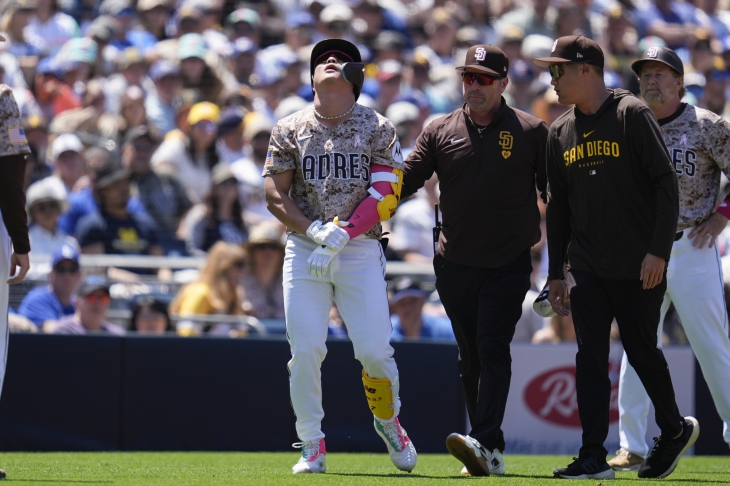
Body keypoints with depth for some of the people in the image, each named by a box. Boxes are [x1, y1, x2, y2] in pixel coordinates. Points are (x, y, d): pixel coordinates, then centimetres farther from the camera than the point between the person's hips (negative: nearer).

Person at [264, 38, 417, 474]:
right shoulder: (290, 129, 9)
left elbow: (386, 195, -3)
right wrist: (315, 230, -12)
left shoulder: (377, 128, 5)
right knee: (306, 350, -8)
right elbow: (275, 196, 5)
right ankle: (312, 449, 1)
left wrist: (341, 237, -15)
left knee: (374, 350, -8)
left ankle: (388, 422, 20)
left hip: (361, 250, -1)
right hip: (304, 248, 1)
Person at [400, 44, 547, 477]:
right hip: (456, 263, 4)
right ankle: (491, 454, 12)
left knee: (492, 348, -15)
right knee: (471, 356, 6)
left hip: (509, 263, -3)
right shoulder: (441, 132, 7)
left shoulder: (531, 131, 1)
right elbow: (404, 181, 2)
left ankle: (484, 442, -26)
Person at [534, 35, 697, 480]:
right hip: (589, 269, 5)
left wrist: (658, 250, -17)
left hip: (638, 266, -5)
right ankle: (594, 459, -5)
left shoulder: (631, 115, -8)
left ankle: (675, 429, 29)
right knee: (590, 359, -3)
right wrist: (555, 272, 15)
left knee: (642, 351, 6)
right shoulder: (562, 133, 11)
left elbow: (666, 183, -11)